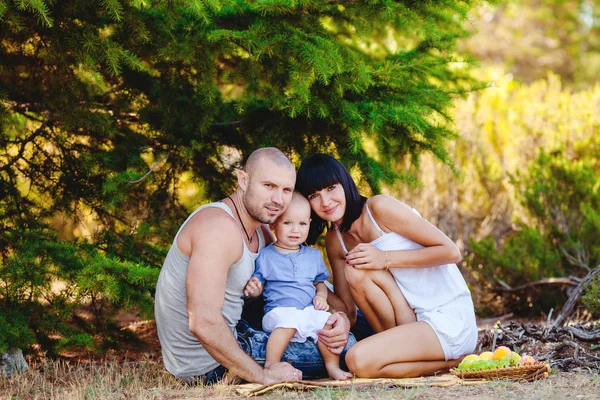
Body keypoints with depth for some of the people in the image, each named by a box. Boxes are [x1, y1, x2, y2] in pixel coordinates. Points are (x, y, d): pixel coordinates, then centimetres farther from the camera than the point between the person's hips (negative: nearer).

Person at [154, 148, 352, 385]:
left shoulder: (260, 232, 7)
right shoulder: (219, 227, -25)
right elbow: (203, 323, -33)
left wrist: (340, 318, -11)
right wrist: (262, 376, -25)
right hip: (204, 365, -10)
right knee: (348, 348, -3)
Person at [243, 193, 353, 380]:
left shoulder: (313, 255, 16)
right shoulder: (265, 256, 4)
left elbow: (320, 283, 22)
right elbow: (257, 285, 5)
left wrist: (321, 296, 1)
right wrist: (253, 289, -18)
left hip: (310, 310, 4)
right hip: (279, 309, -4)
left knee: (327, 321, -23)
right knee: (288, 321, -35)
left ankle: (332, 366, -7)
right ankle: (271, 366, -29)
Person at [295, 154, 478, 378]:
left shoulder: (380, 208, -13)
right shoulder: (334, 241, 7)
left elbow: (451, 252, -14)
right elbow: (348, 310, 7)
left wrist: (386, 259, -20)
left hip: (451, 320, -7)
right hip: (410, 319, 7)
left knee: (361, 361, -25)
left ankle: (447, 362, -4)